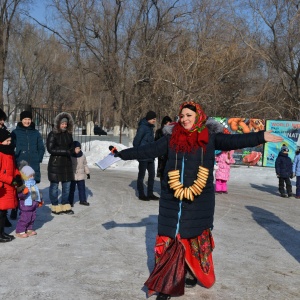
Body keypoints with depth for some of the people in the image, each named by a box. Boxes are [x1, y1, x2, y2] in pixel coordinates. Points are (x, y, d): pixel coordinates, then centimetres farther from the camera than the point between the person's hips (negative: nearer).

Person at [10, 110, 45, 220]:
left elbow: (41, 148, 14)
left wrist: (38, 159, 1)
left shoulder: (36, 133, 11)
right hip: (19, 165, -2)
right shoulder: (15, 132, 4)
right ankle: (14, 211, 2)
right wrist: (14, 160, -5)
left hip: (33, 166, 2)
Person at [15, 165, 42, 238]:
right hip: (26, 205, -8)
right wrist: (24, 192, -45)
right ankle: (20, 231, 7)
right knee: (25, 218, -4)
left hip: (34, 204, 9)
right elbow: (19, 195, -27)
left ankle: (29, 229, 30)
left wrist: (40, 201, 26)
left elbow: (37, 192, 22)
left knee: (32, 218, 16)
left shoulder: (34, 184, 8)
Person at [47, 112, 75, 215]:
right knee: (54, 185, 2)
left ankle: (65, 206, 19)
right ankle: (55, 207, 13)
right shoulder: (53, 134, -10)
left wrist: (71, 150, -4)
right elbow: (50, 149, -14)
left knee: (67, 185, 9)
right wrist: (65, 151, -16)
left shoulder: (68, 134, 9)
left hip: (67, 162, 6)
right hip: (55, 163, -6)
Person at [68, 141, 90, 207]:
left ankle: (83, 200, 24)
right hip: (72, 176, -3)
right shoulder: (69, 156, -10)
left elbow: (85, 165, 13)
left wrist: (87, 173, 13)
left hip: (81, 176, 3)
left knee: (82, 189, 11)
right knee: (71, 190, 5)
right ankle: (70, 202, 15)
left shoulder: (83, 156, 2)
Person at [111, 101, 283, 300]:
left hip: (200, 200, -1)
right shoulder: (171, 140, 3)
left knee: (196, 236, 12)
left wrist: (261, 137, -20)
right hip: (172, 200, 2)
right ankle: (166, 283, 10)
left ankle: (193, 273, 34)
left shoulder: (210, 138, -2)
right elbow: (147, 150, 5)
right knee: (169, 238, 2)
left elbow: (234, 141, -10)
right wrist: (121, 155, 3)